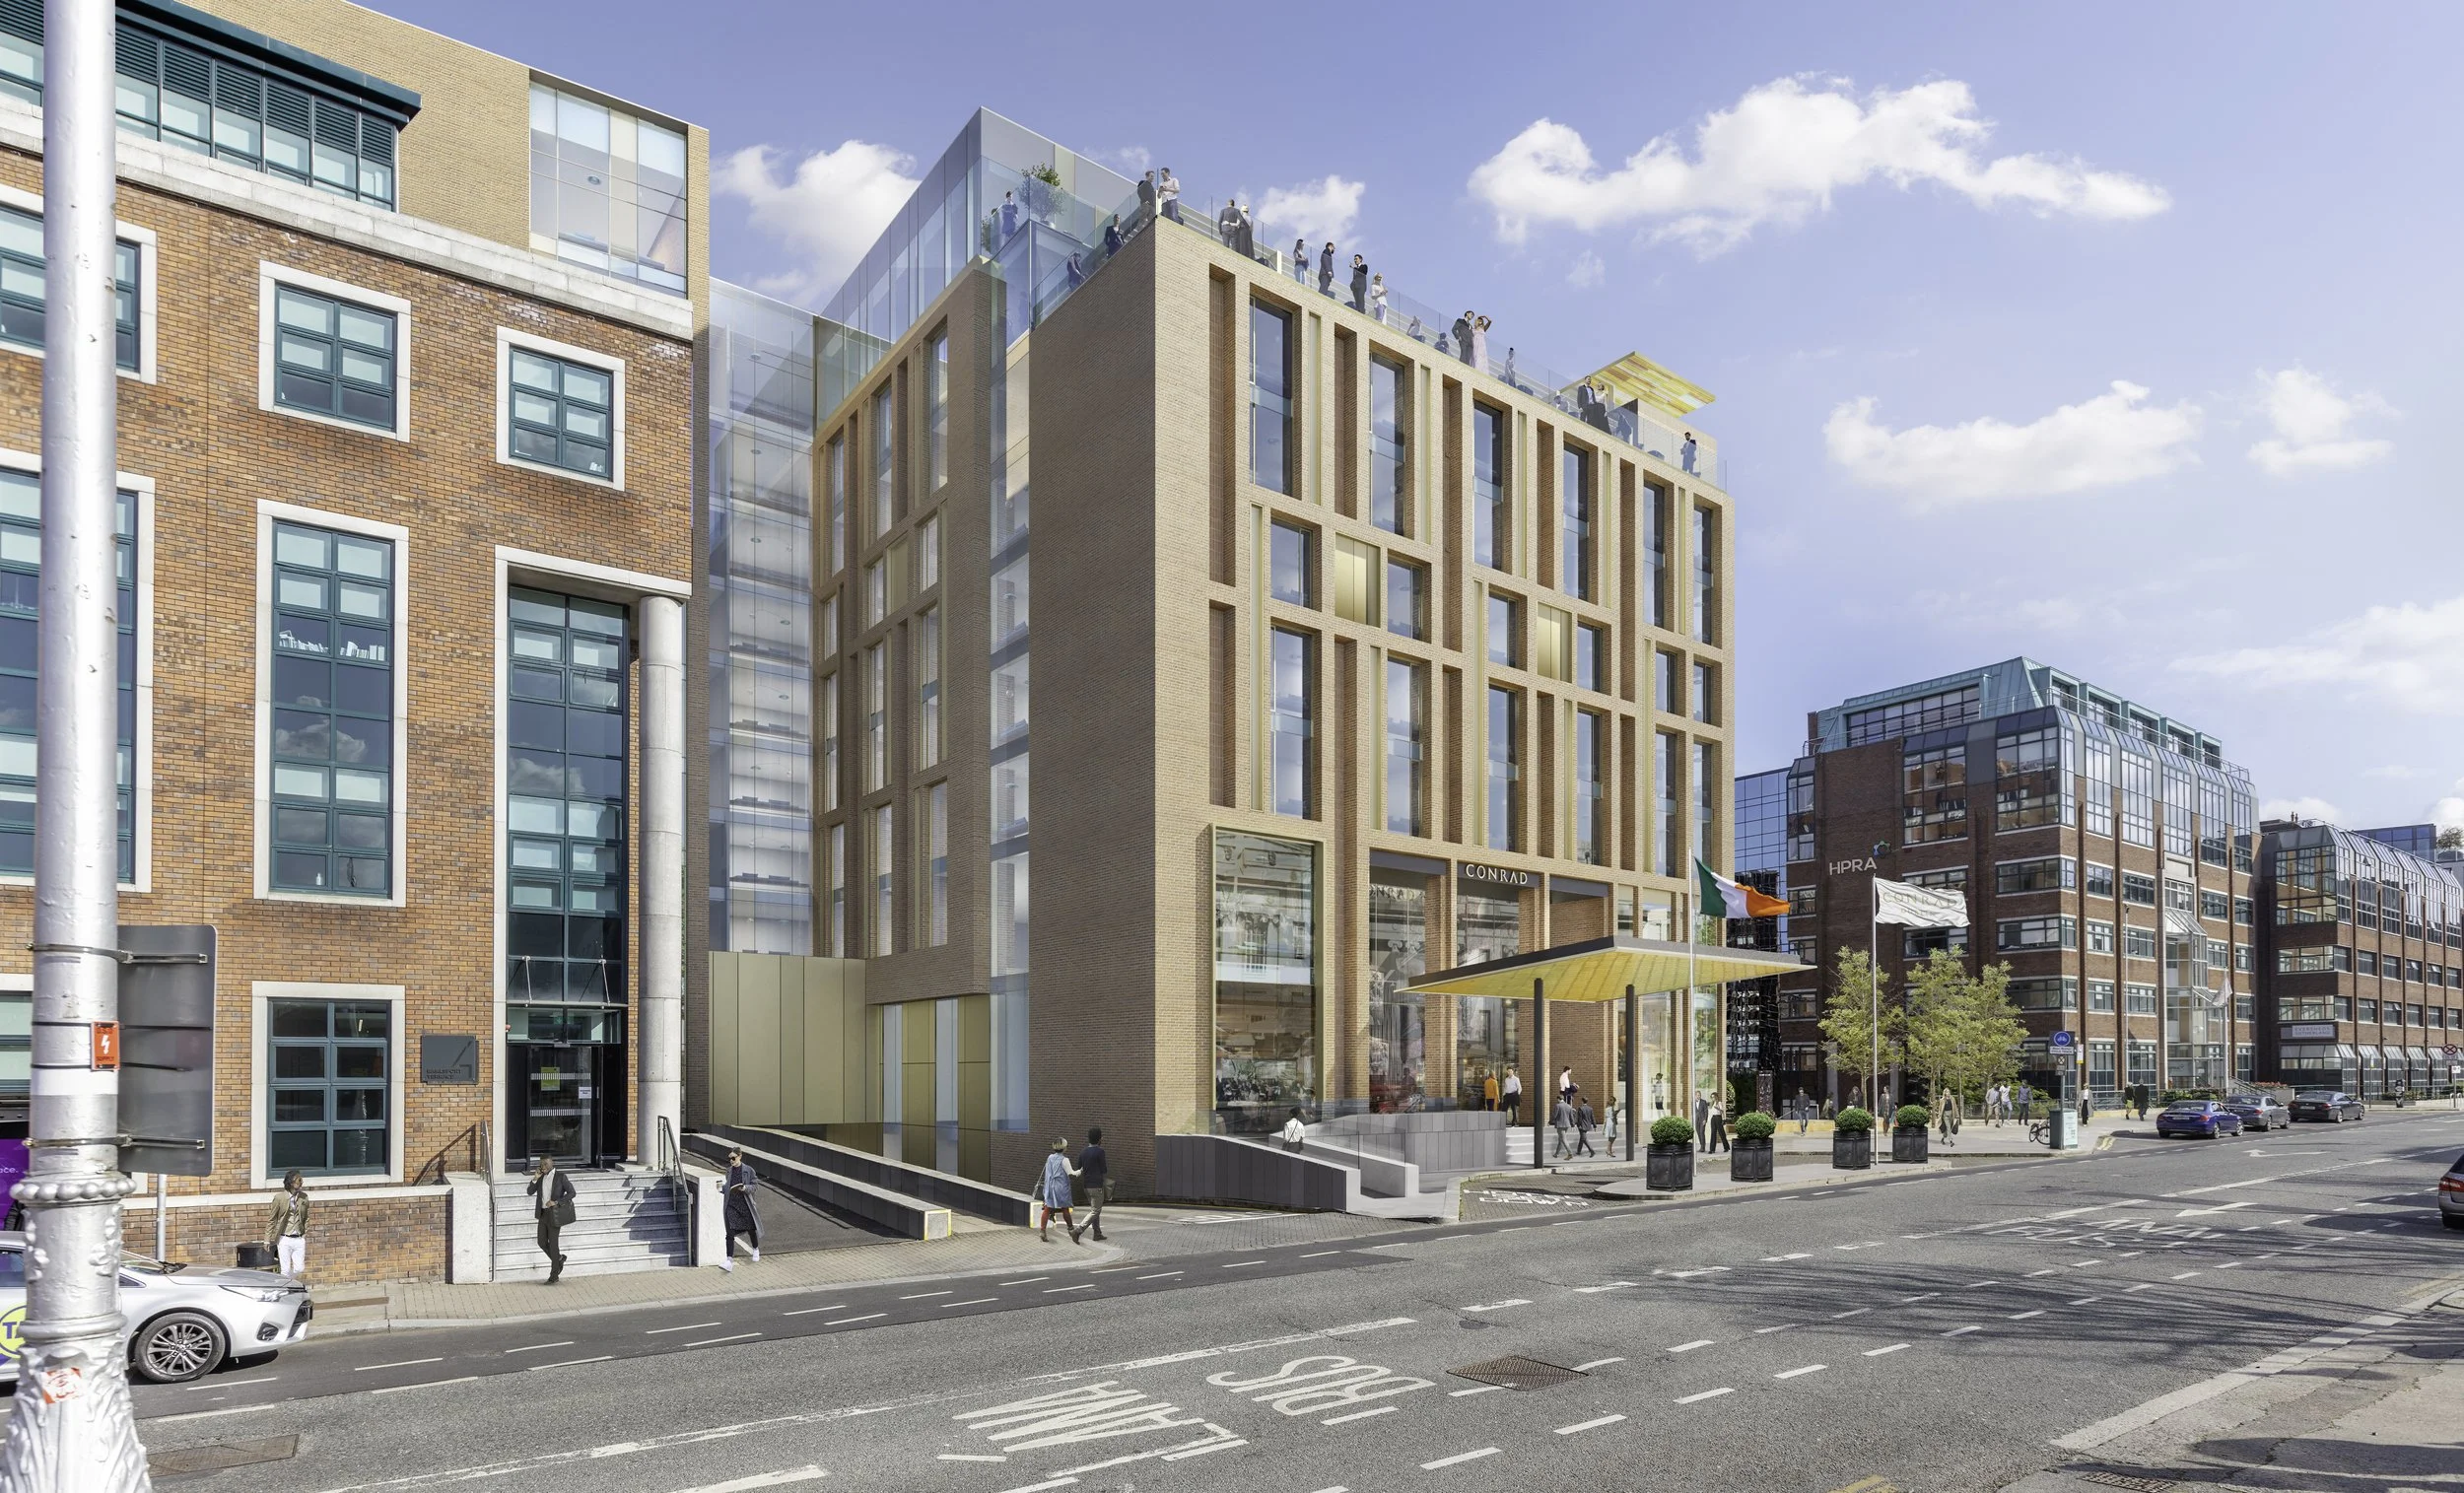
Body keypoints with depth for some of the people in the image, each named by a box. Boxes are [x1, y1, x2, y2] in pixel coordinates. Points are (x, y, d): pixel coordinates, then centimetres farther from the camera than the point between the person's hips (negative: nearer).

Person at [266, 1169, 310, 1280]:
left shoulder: (304, 1197, 4)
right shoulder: (279, 1197, -6)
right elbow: (272, 1220, 0)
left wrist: (305, 1235, 7)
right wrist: (267, 1240, 0)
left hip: (299, 1239, 3)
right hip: (284, 1239, -3)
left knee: (299, 1268, 2)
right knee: (286, 1270, -3)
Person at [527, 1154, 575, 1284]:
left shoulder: (561, 1177, -8)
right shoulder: (541, 1177, 8)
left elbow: (572, 1192, -9)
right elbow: (530, 1192, 3)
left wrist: (556, 1202, -19)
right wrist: (535, 1178, -11)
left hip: (554, 1214, -6)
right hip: (543, 1214, 6)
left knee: (552, 1243, -2)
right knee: (542, 1242, 6)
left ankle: (554, 1276, 7)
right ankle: (559, 1259, 31)